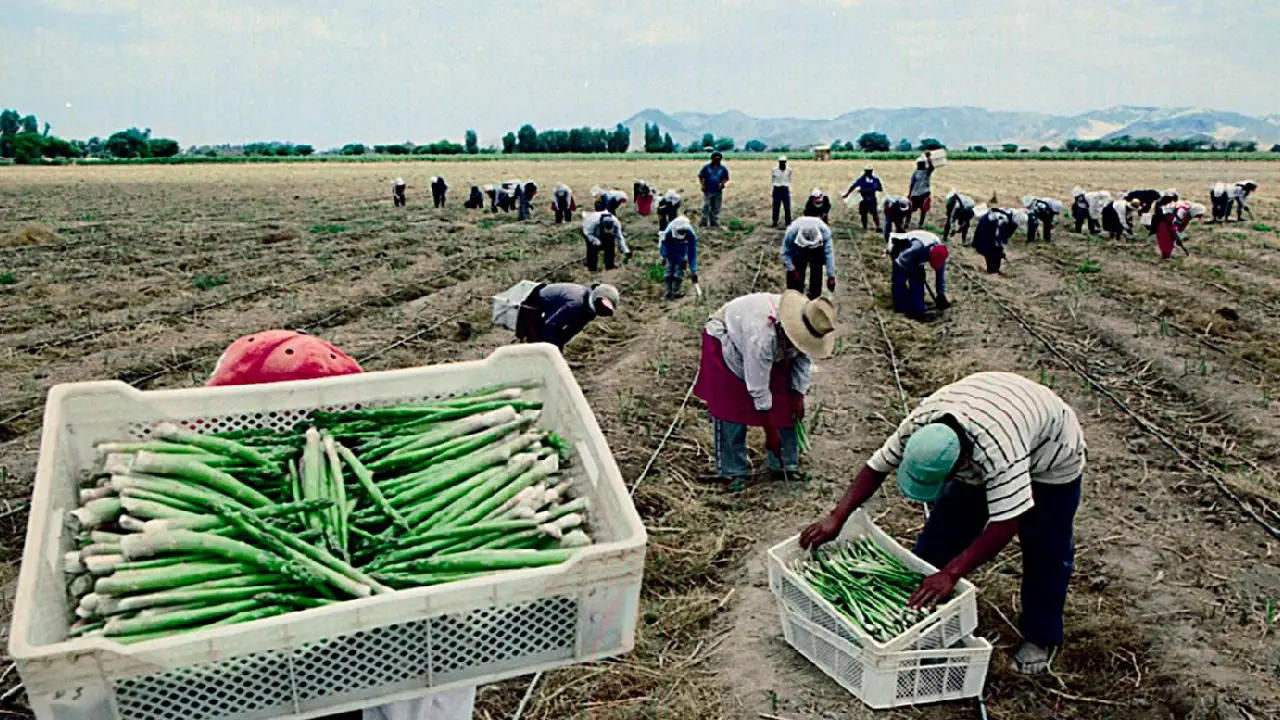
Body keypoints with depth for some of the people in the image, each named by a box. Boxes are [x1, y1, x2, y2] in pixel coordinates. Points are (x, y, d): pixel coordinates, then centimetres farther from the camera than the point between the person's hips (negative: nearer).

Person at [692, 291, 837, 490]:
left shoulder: (805, 326, -26)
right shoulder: (762, 335, -45)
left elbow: (803, 360, -6)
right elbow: (758, 389, -37)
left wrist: (799, 395, -15)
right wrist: (771, 432, -30)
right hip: (725, 341, -6)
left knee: (784, 403, -1)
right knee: (732, 408, -11)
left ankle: (785, 465, 11)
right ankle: (733, 471, 1)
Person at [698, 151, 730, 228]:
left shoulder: (723, 169, 4)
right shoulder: (706, 167, 1)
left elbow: (726, 178, 11)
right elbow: (701, 176, 7)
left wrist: (722, 183, -7)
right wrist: (703, 185, -4)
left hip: (718, 191, 2)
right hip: (707, 191, -2)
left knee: (716, 208, 7)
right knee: (706, 206, -6)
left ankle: (714, 223, 17)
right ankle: (703, 222, -2)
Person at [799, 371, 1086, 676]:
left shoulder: (999, 453, -48)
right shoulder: (918, 425, -31)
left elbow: (1005, 524, -46)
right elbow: (877, 467, -20)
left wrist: (951, 573, -47)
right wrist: (836, 518, -26)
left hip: (1051, 459, -5)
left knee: (1044, 551, -2)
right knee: (944, 526, 2)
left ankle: (1040, 638, 18)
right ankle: (918, 605, 16)